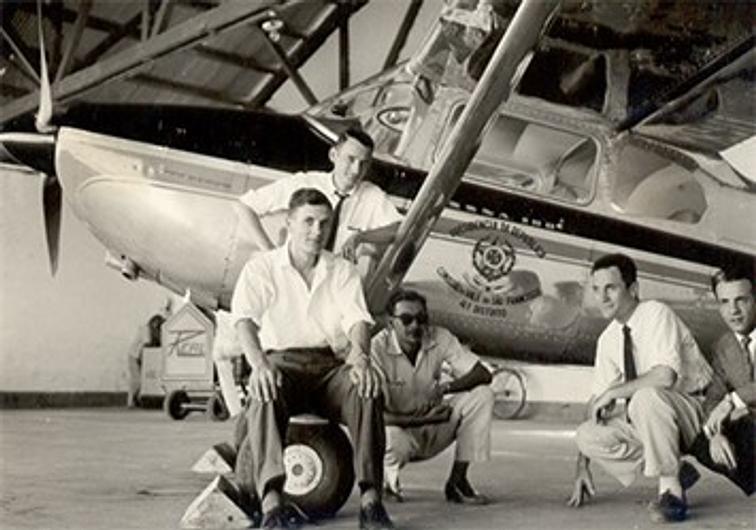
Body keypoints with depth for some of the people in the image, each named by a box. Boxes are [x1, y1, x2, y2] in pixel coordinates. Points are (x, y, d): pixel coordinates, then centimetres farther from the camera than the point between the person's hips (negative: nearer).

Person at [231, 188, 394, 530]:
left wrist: (360, 357, -27)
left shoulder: (343, 272, 14)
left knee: (367, 390, -32)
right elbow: (244, 318, -10)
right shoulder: (262, 267, 7)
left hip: (331, 363, 2)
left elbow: (357, 318, -3)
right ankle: (271, 502, -45)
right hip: (282, 361, -2)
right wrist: (258, 363, -32)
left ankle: (370, 499, -34)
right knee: (264, 395, -37)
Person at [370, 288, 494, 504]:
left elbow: (483, 374, -13)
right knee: (393, 442, -40)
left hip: (433, 426, 4)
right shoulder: (377, 349, -22)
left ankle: (457, 481, -9)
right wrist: (424, 418, -30)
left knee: (482, 395, -17)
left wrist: (446, 387, -30)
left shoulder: (440, 338, -11)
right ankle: (388, 475, 1)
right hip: (398, 426, -4)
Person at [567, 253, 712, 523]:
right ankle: (677, 471, -1)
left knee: (646, 396, -37)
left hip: (692, 410, -7)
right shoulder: (608, 339, 3)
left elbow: (665, 375, -33)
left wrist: (613, 393, -23)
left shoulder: (656, 314, -18)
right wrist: (582, 466, -1)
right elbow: (598, 399, 5)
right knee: (588, 436, -14)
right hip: (649, 418, 7)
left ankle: (670, 489, -23)